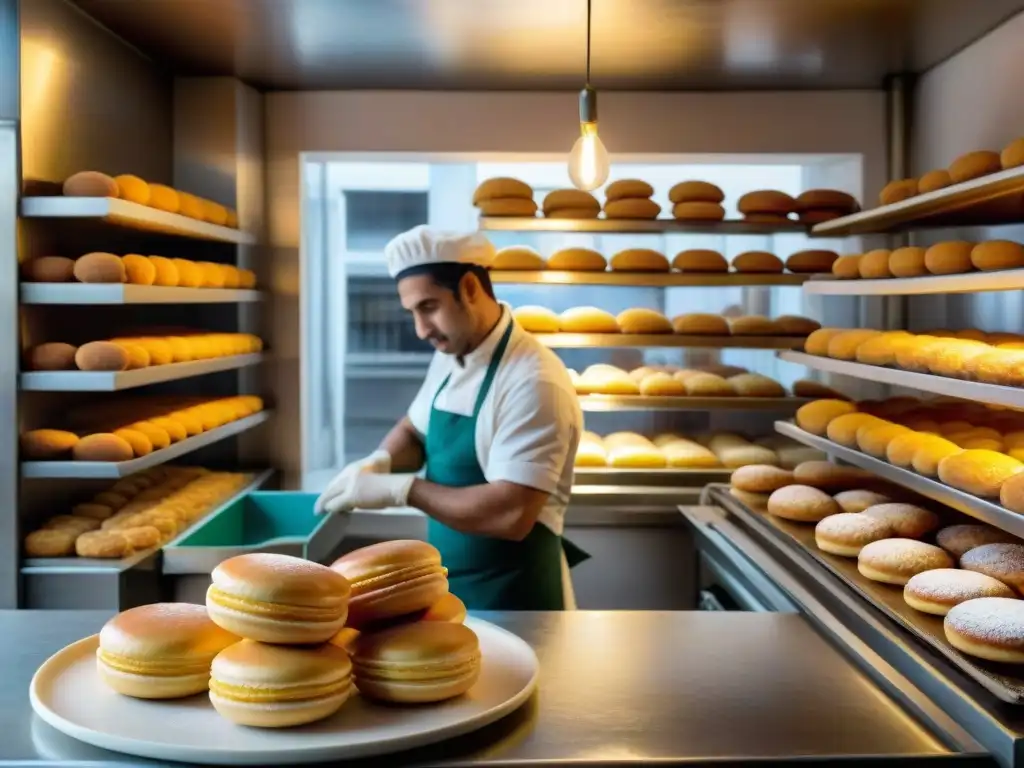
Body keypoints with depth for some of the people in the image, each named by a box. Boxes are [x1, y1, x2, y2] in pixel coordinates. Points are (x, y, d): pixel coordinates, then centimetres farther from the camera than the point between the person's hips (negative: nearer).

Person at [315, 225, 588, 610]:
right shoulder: (449, 357, 2)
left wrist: (400, 488, -26)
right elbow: (415, 429, 16)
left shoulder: (533, 382, -25)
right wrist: (380, 462, -6)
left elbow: (511, 515, -30)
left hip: (511, 595, -7)